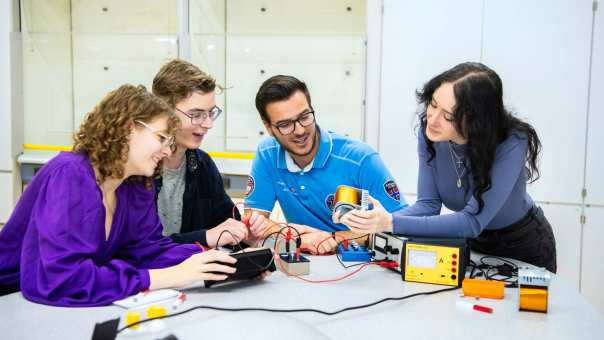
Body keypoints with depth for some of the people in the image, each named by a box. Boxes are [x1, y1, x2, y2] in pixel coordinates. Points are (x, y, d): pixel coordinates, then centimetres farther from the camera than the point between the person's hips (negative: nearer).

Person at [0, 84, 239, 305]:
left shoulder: (138, 185, 0)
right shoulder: (69, 175, -23)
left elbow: (147, 249, 1)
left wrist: (219, 260, -13)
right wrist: (169, 276, -33)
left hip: (80, 308, 6)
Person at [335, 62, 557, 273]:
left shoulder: (512, 143, -29)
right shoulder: (429, 131, -17)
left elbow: (473, 220, -32)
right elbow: (428, 204, -15)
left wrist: (392, 224, -41)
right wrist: (379, 221, -33)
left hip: (523, 246, -2)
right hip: (472, 243, 2)